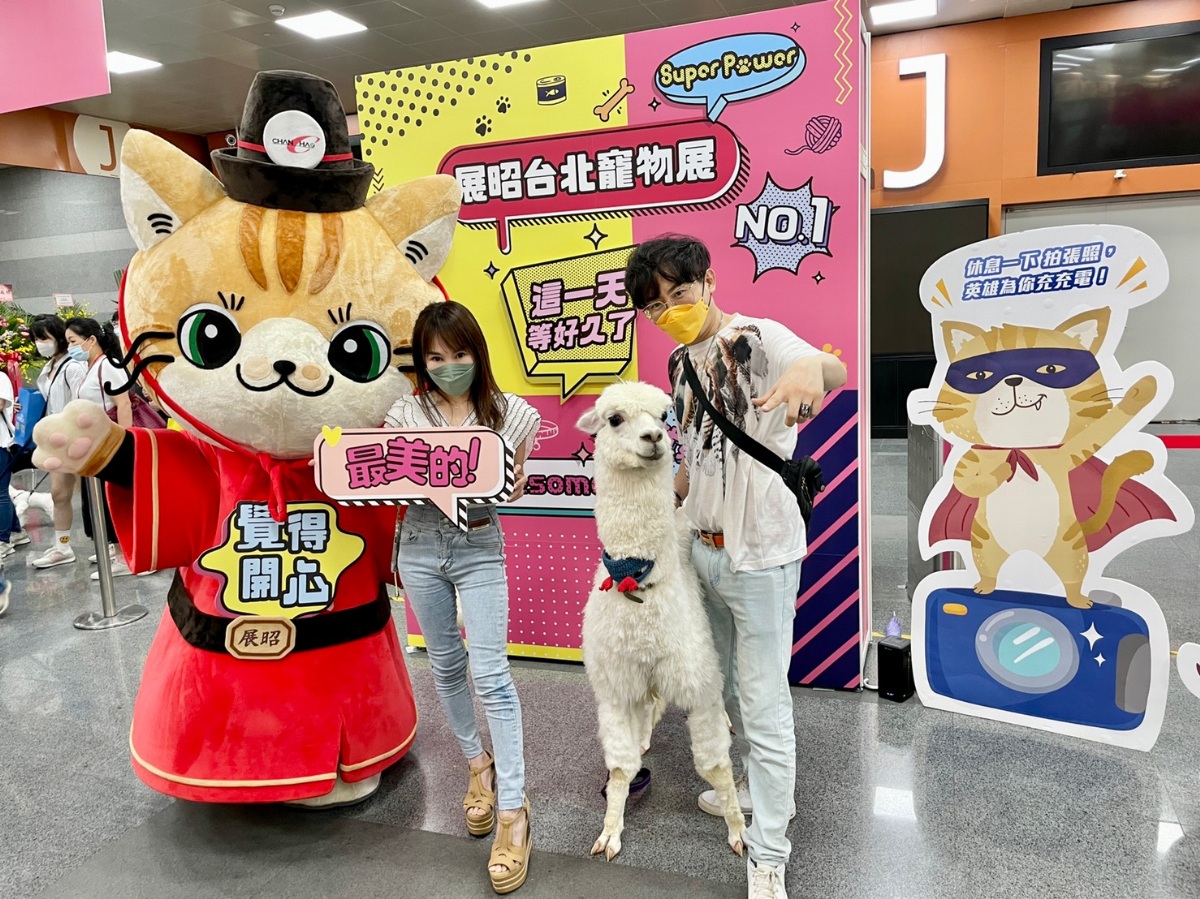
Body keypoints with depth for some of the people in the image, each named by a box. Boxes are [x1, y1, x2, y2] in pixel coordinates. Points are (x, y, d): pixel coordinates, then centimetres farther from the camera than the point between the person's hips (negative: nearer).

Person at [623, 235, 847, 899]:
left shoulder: (759, 339, -16)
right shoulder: (681, 362, 8)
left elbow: (834, 372, -36)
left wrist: (813, 366, -58)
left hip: (760, 553, -8)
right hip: (702, 546, 8)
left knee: (763, 702, 1)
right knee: (727, 684, 24)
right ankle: (763, 786, 47)